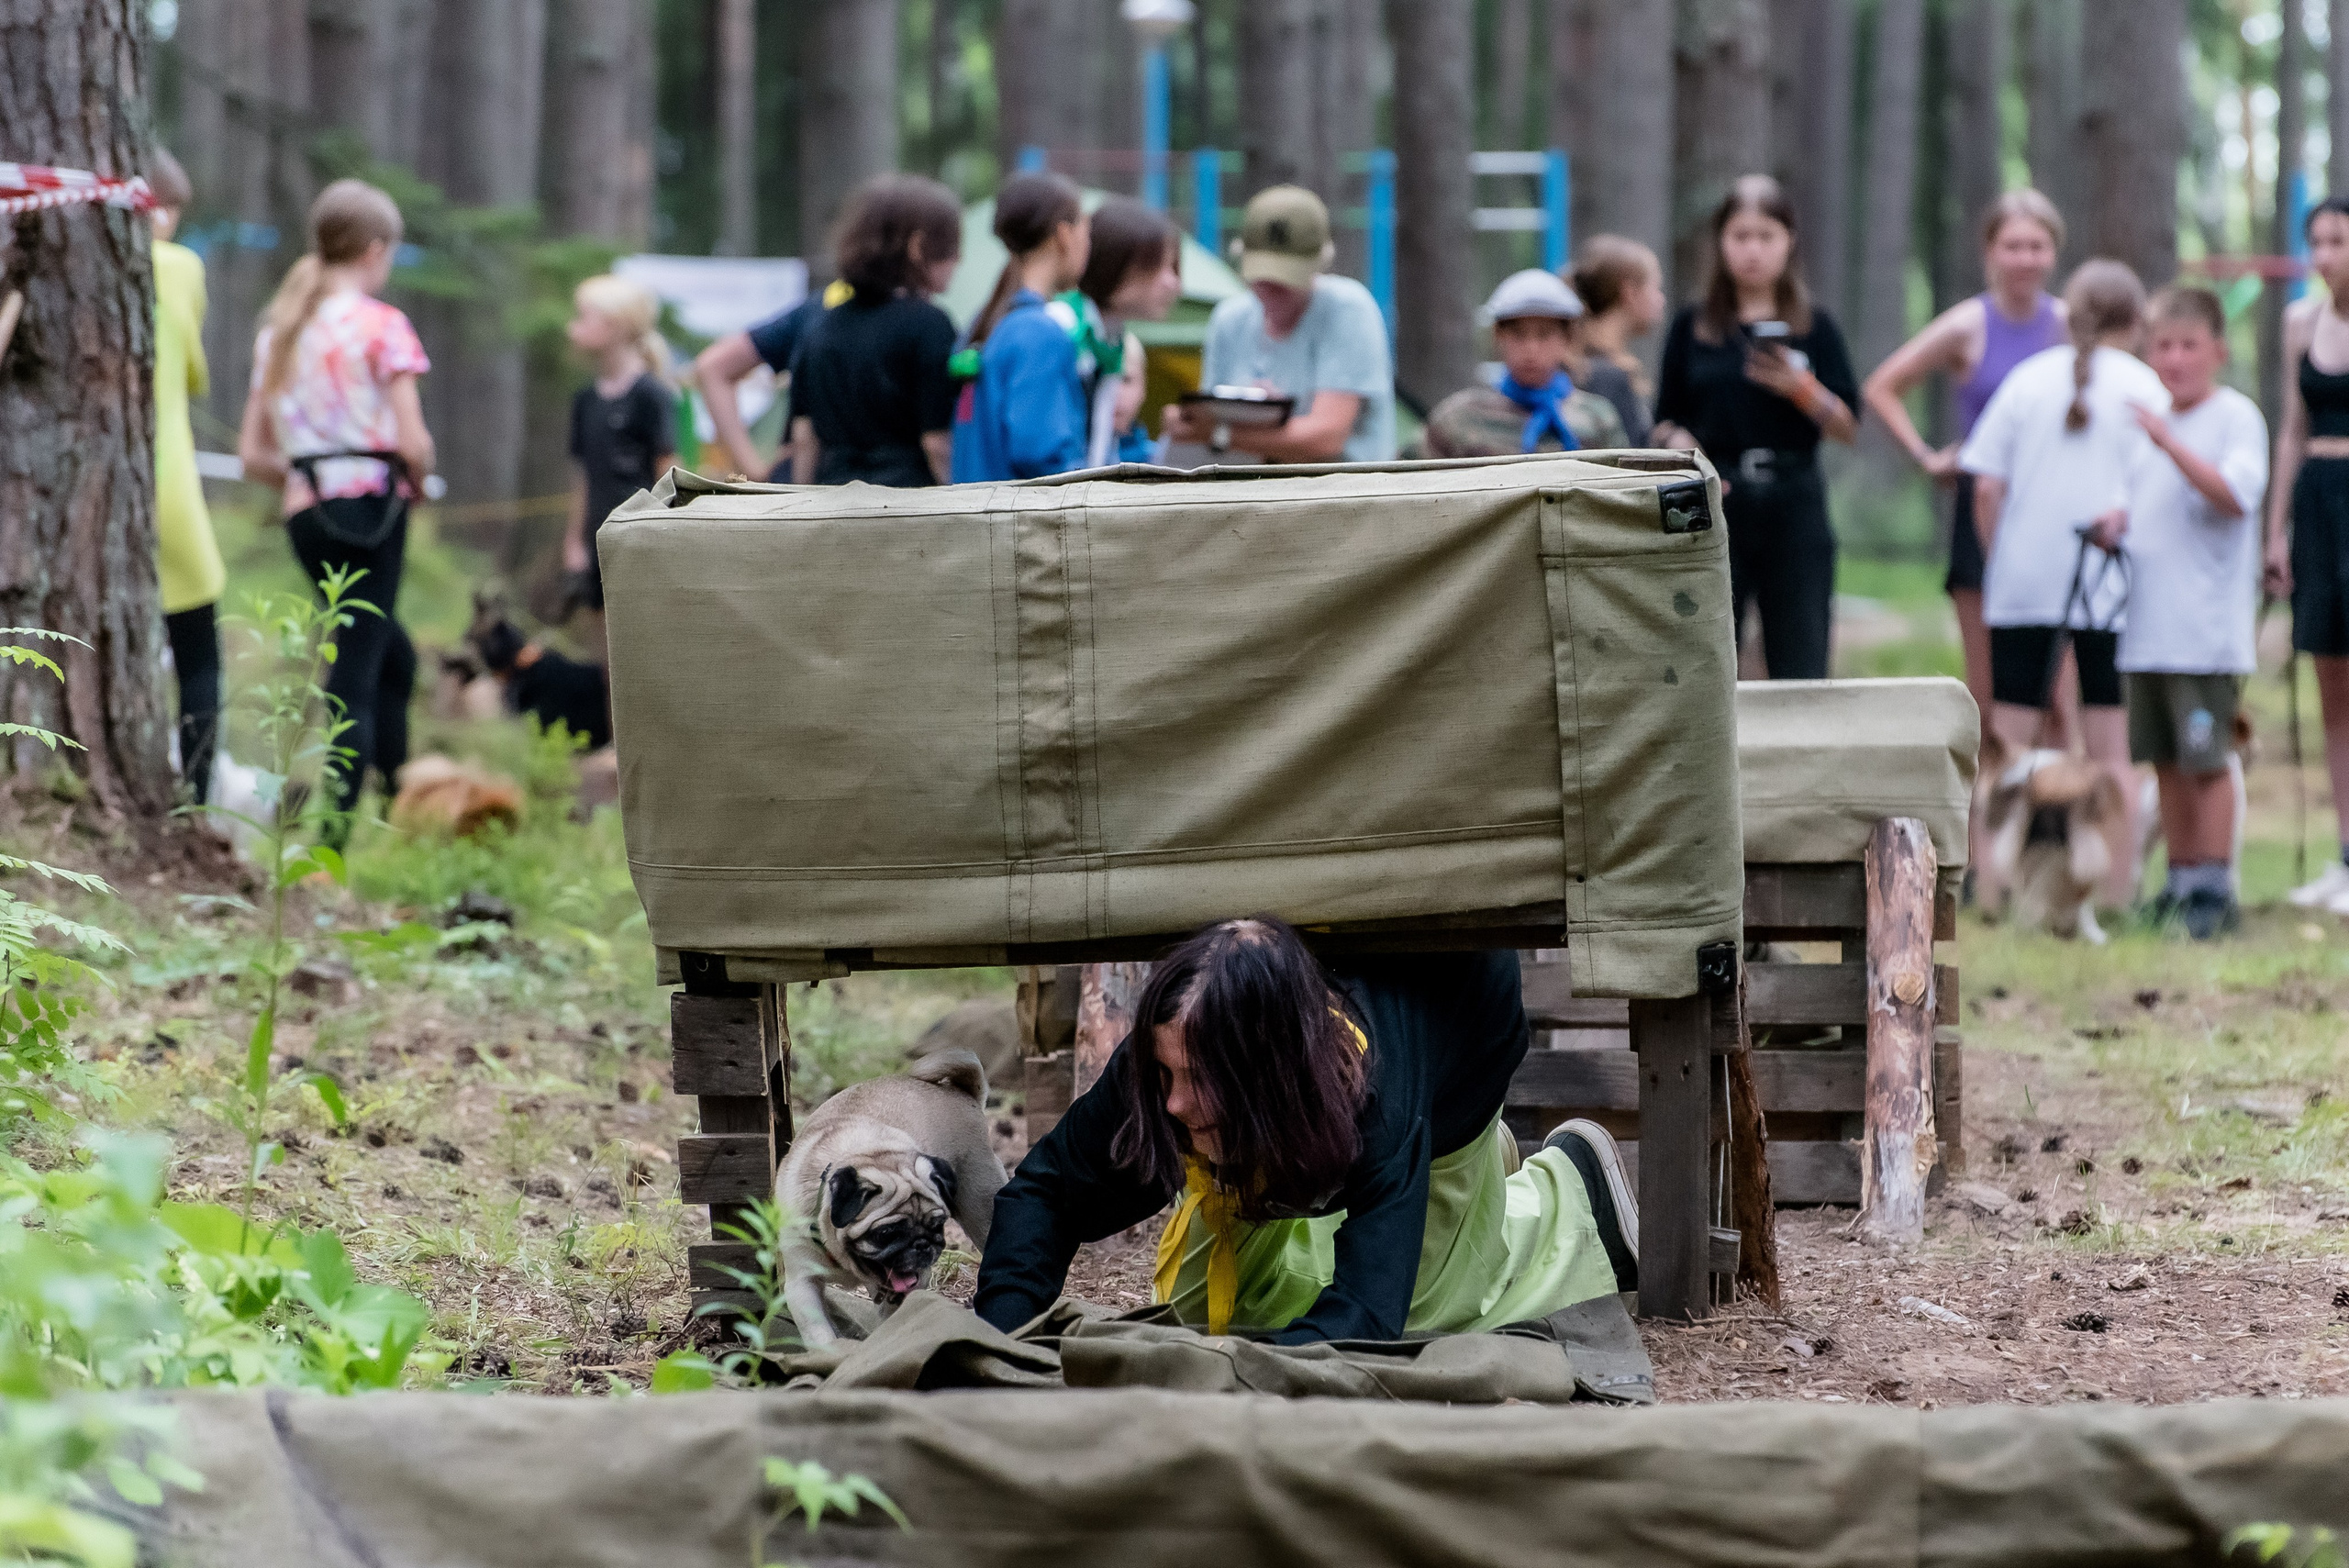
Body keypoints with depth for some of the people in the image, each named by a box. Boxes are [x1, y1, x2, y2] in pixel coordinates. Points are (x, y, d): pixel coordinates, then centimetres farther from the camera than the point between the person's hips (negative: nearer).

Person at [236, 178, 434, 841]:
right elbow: (413, 442, -13)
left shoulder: (278, 331, 11)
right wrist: (417, 481, 6)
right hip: (371, 507, -6)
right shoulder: (381, 325, -7)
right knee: (357, 674, -6)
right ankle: (334, 837, -12)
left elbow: (253, 454, 11)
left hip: (306, 513, 6)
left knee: (394, 655, 23)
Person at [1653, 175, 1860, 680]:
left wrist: (1802, 389, -13)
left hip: (1793, 505, 0)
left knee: (1801, 668, -2)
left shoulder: (1813, 328, 6)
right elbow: (1665, 421, 11)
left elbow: (1848, 426, 4)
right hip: (1716, 505, 0)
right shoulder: (1692, 328, 8)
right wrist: (1680, 445, -10)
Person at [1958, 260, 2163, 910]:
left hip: (2021, 586, 2)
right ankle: (2116, 895, 1)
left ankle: (1993, 891, 3)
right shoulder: (2142, 387, 0)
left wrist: (1997, 559, 13)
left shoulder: (2028, 379, 6)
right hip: (2110, 588, -2)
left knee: (2010, 746, 6)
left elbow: (1986, 489, 3)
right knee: (2111, 751, 3)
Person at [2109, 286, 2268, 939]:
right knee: (2166, 761, 10)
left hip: (2206, 630, -7)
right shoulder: (2147, 418, 16)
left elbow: (2234, 493, -21)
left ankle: (2214, 888, -2)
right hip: (2146, 627, 7)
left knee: (2207, 759, -6)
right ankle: (2181, 881, 18)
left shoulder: (2236, 416, -6)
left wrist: (2167, 441, -28)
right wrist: (2112, 524, 3)